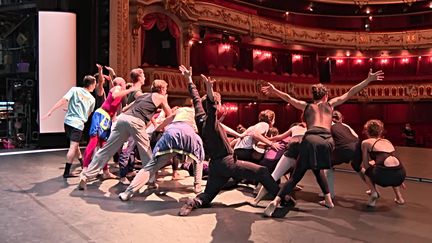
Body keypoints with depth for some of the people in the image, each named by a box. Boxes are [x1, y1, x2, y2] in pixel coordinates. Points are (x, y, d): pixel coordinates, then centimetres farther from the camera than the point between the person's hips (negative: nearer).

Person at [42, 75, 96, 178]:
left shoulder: (74, 90, 3)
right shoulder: (92, 99, 6)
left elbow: (63, 101, -8)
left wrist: (50, 111, -9)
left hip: (68, 121, 4)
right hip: (78, 124, -4)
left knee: (75, 145, 19)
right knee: (73, 147, -2)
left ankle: (83, 165, 37)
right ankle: (66, 172, -4)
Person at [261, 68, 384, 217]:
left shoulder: (306, 106, 26)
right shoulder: (330, 104, 25)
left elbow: (289, 98, 29)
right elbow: (350, 93, 27)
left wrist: (275, 91, 39)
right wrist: (368, 80, 31)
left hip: (311, 139, -1)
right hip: (327, 141, 1)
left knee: (297, 175, 2)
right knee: (317, 169, 30)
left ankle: (276, 201, -12)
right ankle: (328, 200, 27)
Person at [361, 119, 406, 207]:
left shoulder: (366, 142, 14)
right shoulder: (387, 141, 27)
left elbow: (366, 165, 13)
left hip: (384, 174, -4)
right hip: (400, 173, 5)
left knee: (364, 170, 28)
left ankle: (374, 192, 7)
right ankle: (399, 197, 34)